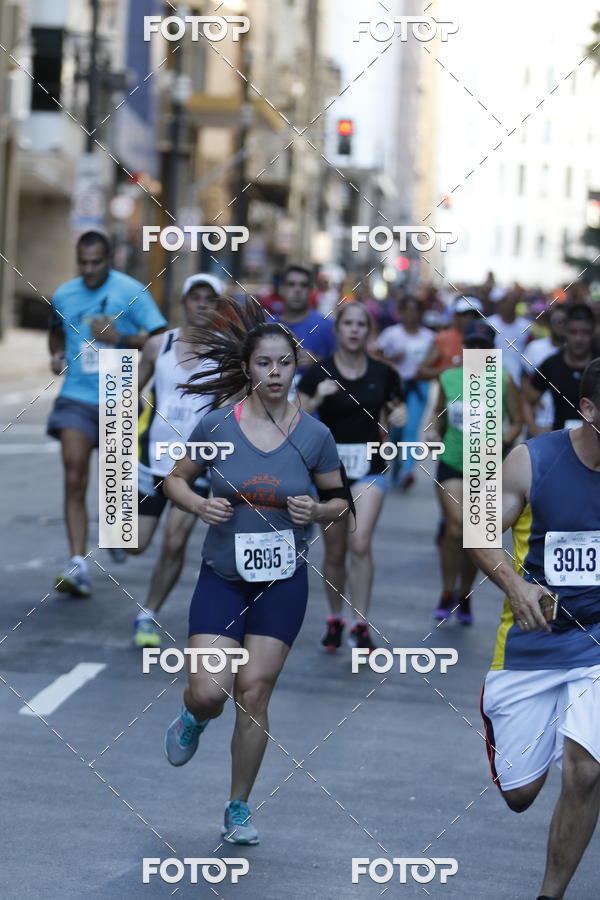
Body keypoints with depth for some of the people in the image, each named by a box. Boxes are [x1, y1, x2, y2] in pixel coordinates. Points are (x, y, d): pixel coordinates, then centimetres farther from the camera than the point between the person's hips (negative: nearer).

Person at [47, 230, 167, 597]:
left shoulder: (131, 292, -5)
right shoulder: (64, 296, 7)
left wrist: (120, 339, -21)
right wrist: (57, 354, 8)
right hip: (77, 398, 2)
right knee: (74, 480, -12)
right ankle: (78, 564, -16)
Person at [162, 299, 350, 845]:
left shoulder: (314, 436, -5)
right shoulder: (217, 425, -7)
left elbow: (340, 501, 8)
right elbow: (176, 480, 6)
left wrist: (319, 511, -14)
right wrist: (199, 505, -15)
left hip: (283, 582, 0)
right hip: (222, 578, 0)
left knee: (254, 695, -1)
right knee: (208, 693, -10)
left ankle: (239, 809, 16)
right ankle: (191, 724, 29)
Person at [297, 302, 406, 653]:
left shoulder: (383, 373, 2)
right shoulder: (318, 373, -3)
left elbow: (395, 410, 17)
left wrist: (398, 415, -5)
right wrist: (316, 399, -25)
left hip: (369, 467, 0)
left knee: (360, 542, -18)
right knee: (335, 552, 7)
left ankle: (361, 625, -12)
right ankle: (335, 619, 27)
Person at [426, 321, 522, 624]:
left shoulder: (503, 380, -3)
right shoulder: (448, 379, 3)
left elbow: (516, 422, 1)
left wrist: (502, 441, -16)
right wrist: (433, 433, -5)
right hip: (452, 463, 0)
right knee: (456, 527, -17)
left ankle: (464, 597, 25)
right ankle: (447, 594, -4)